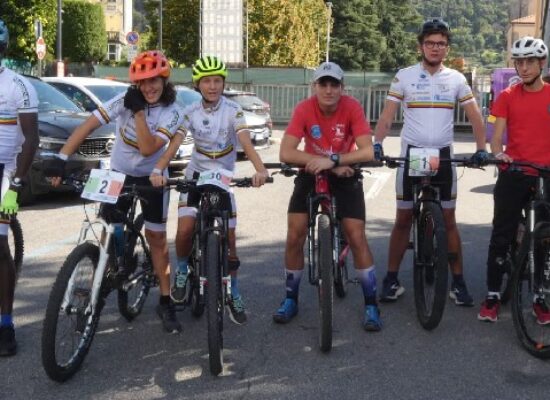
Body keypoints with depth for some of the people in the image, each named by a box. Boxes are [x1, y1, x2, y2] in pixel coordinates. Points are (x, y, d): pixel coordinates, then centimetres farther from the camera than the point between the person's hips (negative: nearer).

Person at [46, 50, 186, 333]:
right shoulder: (124, 101, -16)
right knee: (109, 234, -6)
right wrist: (61, 159, -31)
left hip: (151, 178, -1)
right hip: (119, 174, 1)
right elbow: (86, 126, -22)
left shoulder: (173, 113, -18)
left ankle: (165, 302, 11)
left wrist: (139, 112, -33)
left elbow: (147, 149, -29)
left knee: (156, 237, 1)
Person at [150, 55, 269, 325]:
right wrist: (157, 170, -37)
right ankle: (182, 270, 11)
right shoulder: (190, 112, -9)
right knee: (185, 229, -19)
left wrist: (260, 169, -44)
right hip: (196, 175, 1)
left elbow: (246, 143, -26)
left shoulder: (233, 111, -13)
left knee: (229, 237, -2)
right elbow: (173, 145, -19)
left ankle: (233, 294, 15)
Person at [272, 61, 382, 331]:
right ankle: (291, 299, 12)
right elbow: (286, 153, -27)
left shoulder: (352, 107, -20)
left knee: (356, 237, -9)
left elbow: (367, 151, -26)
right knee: (295, 236, -7)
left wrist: (333, 160, -38)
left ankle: (371, 304, 3)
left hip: (345, 175, -1)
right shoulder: (304, 109, -19)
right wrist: (326, 163, -29)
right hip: (312, 173, 1)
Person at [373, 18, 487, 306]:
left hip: (443, 156, 1)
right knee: (403, 219, 5)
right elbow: (387, 116, -4)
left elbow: (475, 117, 5)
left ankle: (458, 282, 12)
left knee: (448, 220, 5)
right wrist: (376, 144, -20)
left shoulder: (456, 79, 3)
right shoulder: (404, 76, -1)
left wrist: (481, 149, -8)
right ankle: (391, 279, 13)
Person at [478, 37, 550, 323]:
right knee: (501, 236, 2)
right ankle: (493, 295, 10)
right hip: (513, 175, 0)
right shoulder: (508, 97, 5)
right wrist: (498, 153, -21)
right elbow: (496, 136, 0)